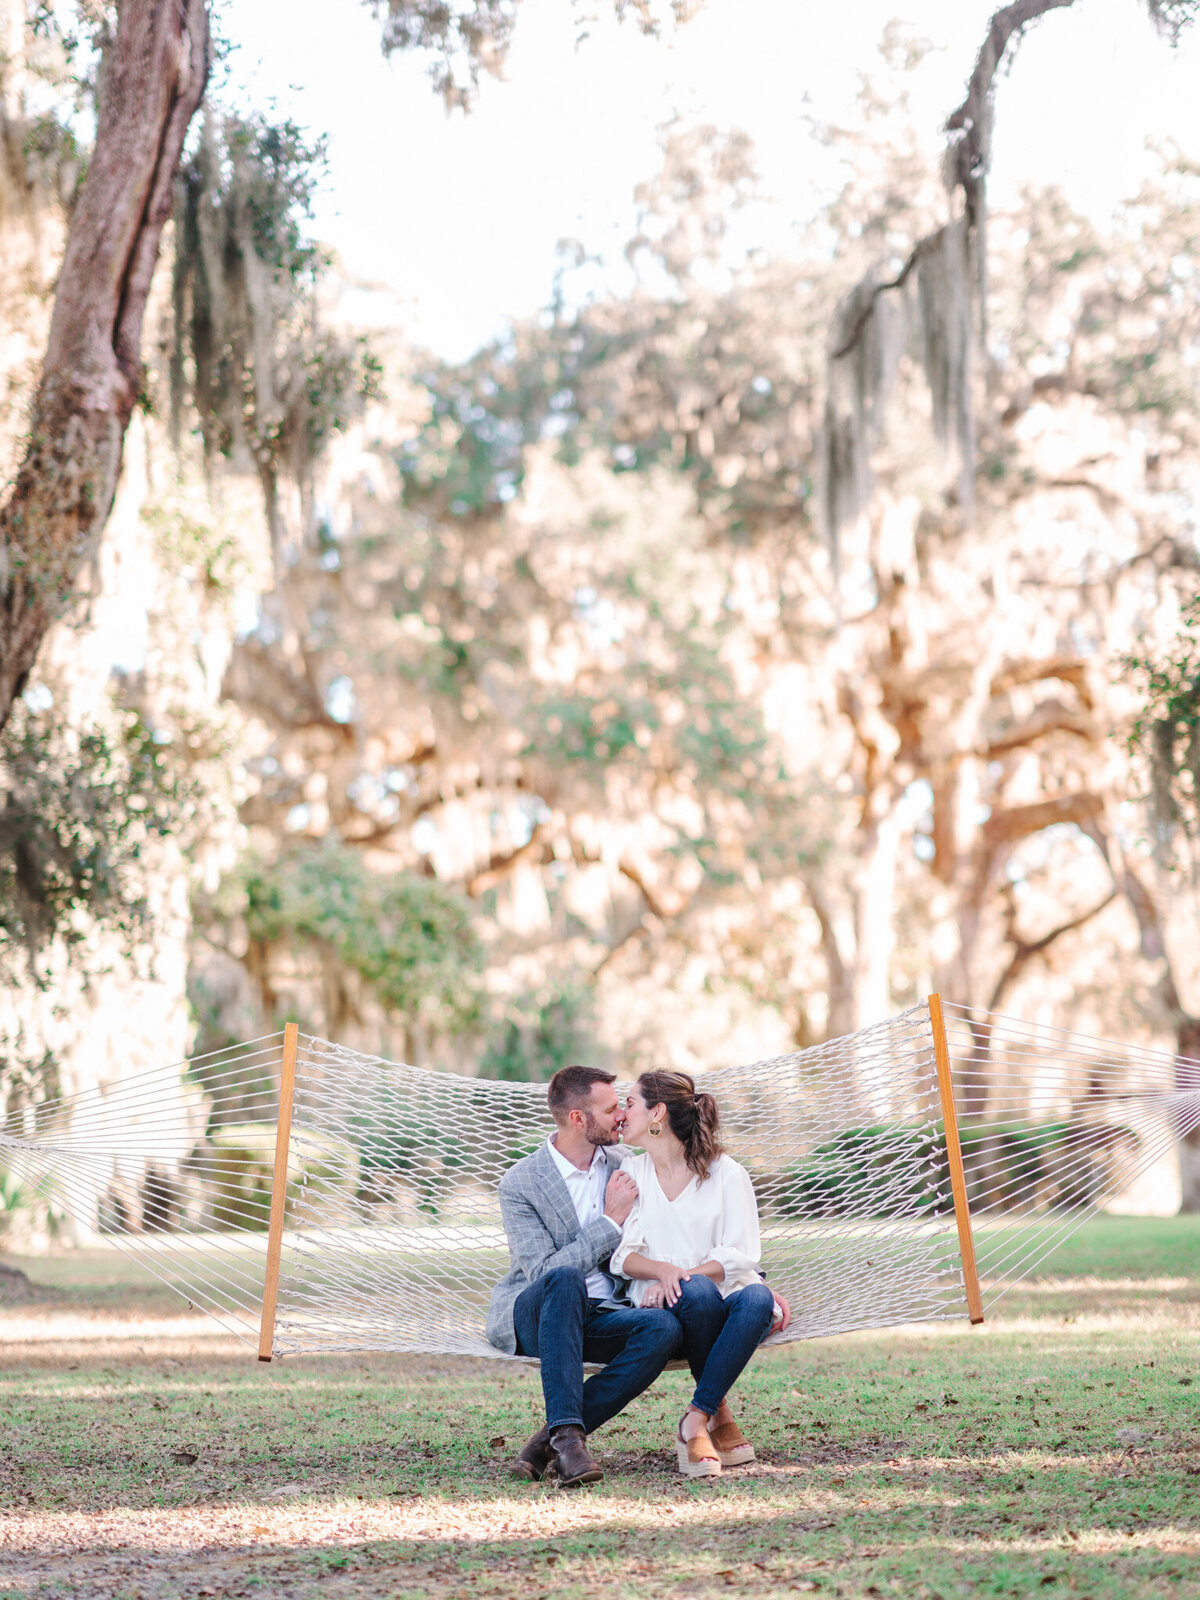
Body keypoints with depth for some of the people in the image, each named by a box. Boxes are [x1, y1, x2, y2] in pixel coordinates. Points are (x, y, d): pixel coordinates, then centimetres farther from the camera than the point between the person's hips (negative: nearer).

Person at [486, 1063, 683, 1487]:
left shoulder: (625, 1166, 9)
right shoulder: (519, 1184, -7)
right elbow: (545, 1271, -17)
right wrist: (611, 1221, -14)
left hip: (597, 1318, 4)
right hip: (529, 1316, -4)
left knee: (665, 1326, -29)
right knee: (565, 1279, -39)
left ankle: (552, 1438, -30)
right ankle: (566, 1432, -43)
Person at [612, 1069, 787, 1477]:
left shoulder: (726, 1173, 3)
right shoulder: (630, 1173, 12)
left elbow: (738, 1257, -4)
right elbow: (621, 1256, 5)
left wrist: (683, 1277, -19)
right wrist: (664, 1270, -17)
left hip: (726, 1297, 0)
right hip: (663, 1306, 1)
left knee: (757, 1299, -36)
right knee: (698, 1292, -35)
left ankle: (696, 1421, -32)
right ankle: (719, 1416, -22)